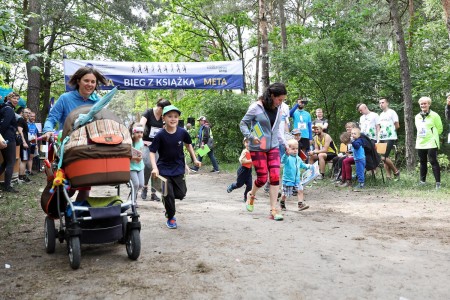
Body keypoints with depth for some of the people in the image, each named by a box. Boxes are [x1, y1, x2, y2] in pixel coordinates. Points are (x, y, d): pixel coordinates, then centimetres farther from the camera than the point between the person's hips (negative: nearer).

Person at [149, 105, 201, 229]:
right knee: (168, 195, 0)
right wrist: (154, 168, -23)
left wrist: (195, 159, 10)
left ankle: (166, 197, 37)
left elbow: (188, 144, 12)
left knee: (181, 194, 5)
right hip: (164, 169, -3)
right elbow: (152, 152, -11)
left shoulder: (182, 132, -8)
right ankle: (170, 218, 22)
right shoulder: (160, 135, -15)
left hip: (178, 169, 3)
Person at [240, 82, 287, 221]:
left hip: (273, 147, 5)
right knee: (262, 178, -3)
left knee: (275, 177, -5)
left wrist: (284, 143, 14)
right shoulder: (256, 107, -11)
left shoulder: (278, 110, 6)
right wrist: (251, 136, -21)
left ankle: (273, 209, 2)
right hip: (257, 148, -4)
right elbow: (243, 124, -5)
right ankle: (251, 195, 30)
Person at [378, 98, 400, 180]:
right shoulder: (381, 115, 16)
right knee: (385, 157, 5)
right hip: (382, 138, 7)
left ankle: (396, 171, 5)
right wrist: (380, 132, 5)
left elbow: (397, 126, -5)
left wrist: (391, 131, 4)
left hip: (390, 138, -7)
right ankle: (388, 176, 10)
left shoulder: (392, 112, -5)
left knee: (384, 157, -13)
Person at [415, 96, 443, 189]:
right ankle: (422, 180, 21)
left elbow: (440, 129, 1)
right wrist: (422, 135, 12)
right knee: (422, 162, 12)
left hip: (431, 143, -6)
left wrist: (432, 135, 6)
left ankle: (438, 182, -4)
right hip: (420, 143, 6)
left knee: (433, 162, -7)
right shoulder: (417, 117, 11)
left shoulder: (434, 115, -5)